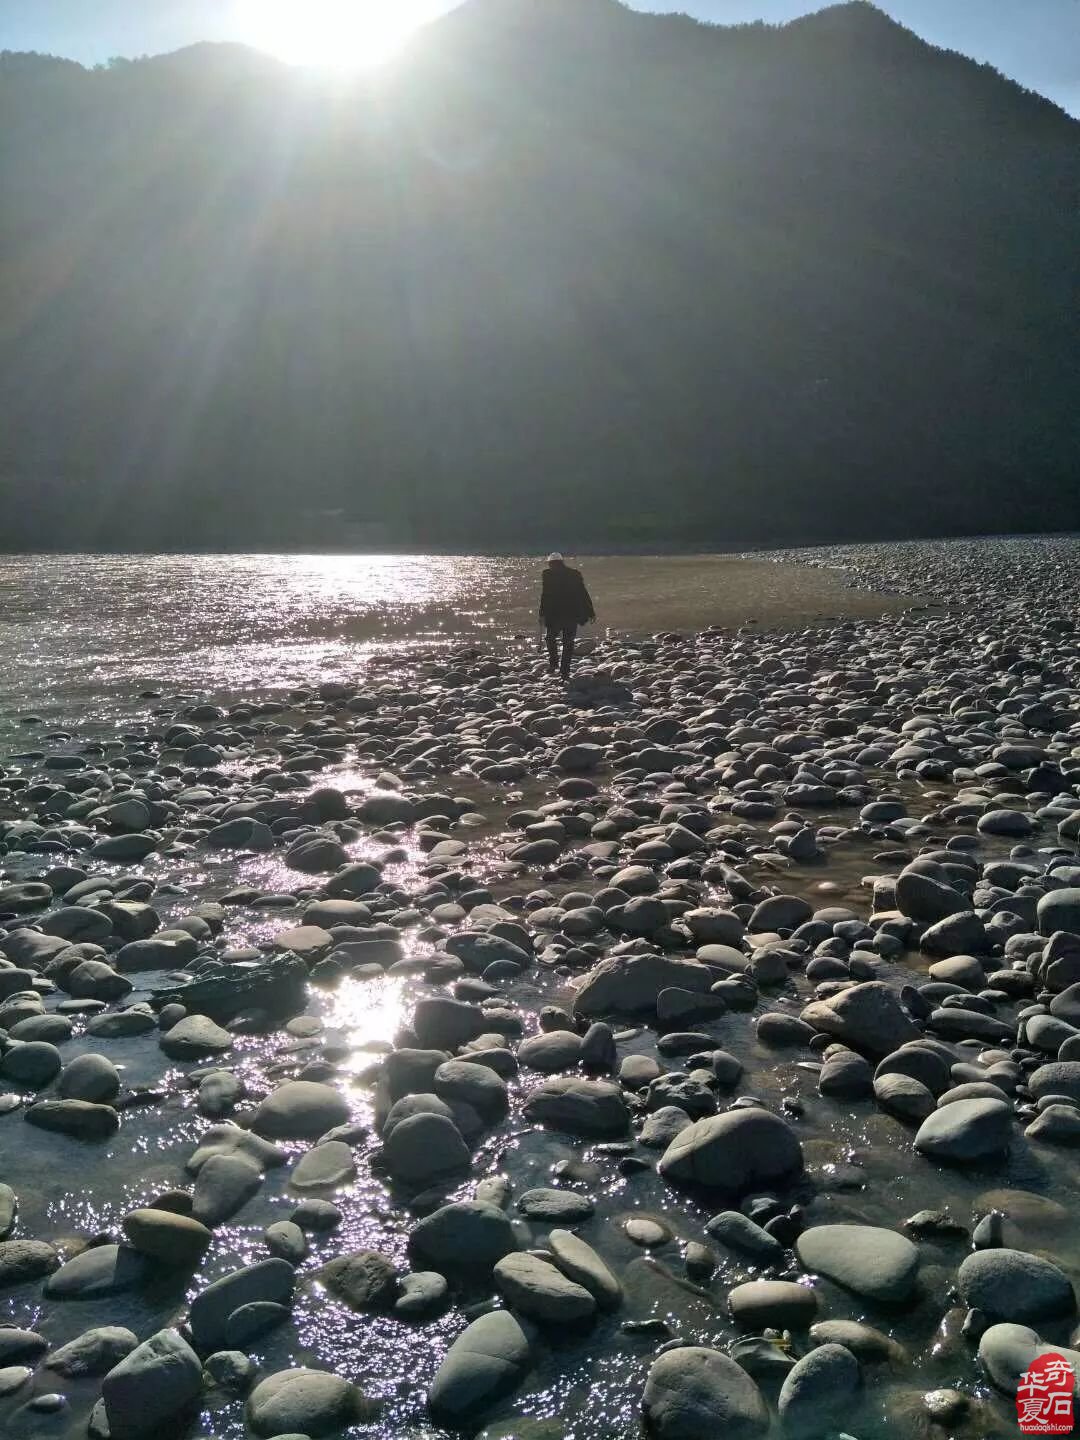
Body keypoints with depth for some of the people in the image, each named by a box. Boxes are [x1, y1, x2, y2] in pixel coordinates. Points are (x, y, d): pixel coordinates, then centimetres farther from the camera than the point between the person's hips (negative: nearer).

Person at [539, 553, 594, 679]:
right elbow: (584, 594, 9)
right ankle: (565, 671, 7)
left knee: (551, 638, 18)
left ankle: (553, 662, 3)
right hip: (572, 615, 3)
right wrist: (591, 613, 13)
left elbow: (545, 595, -9)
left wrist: (542, 614, -7)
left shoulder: (548, 575, -2)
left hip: (554, 614, -3)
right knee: (568, 642, 9)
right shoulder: (575, 574, 8)